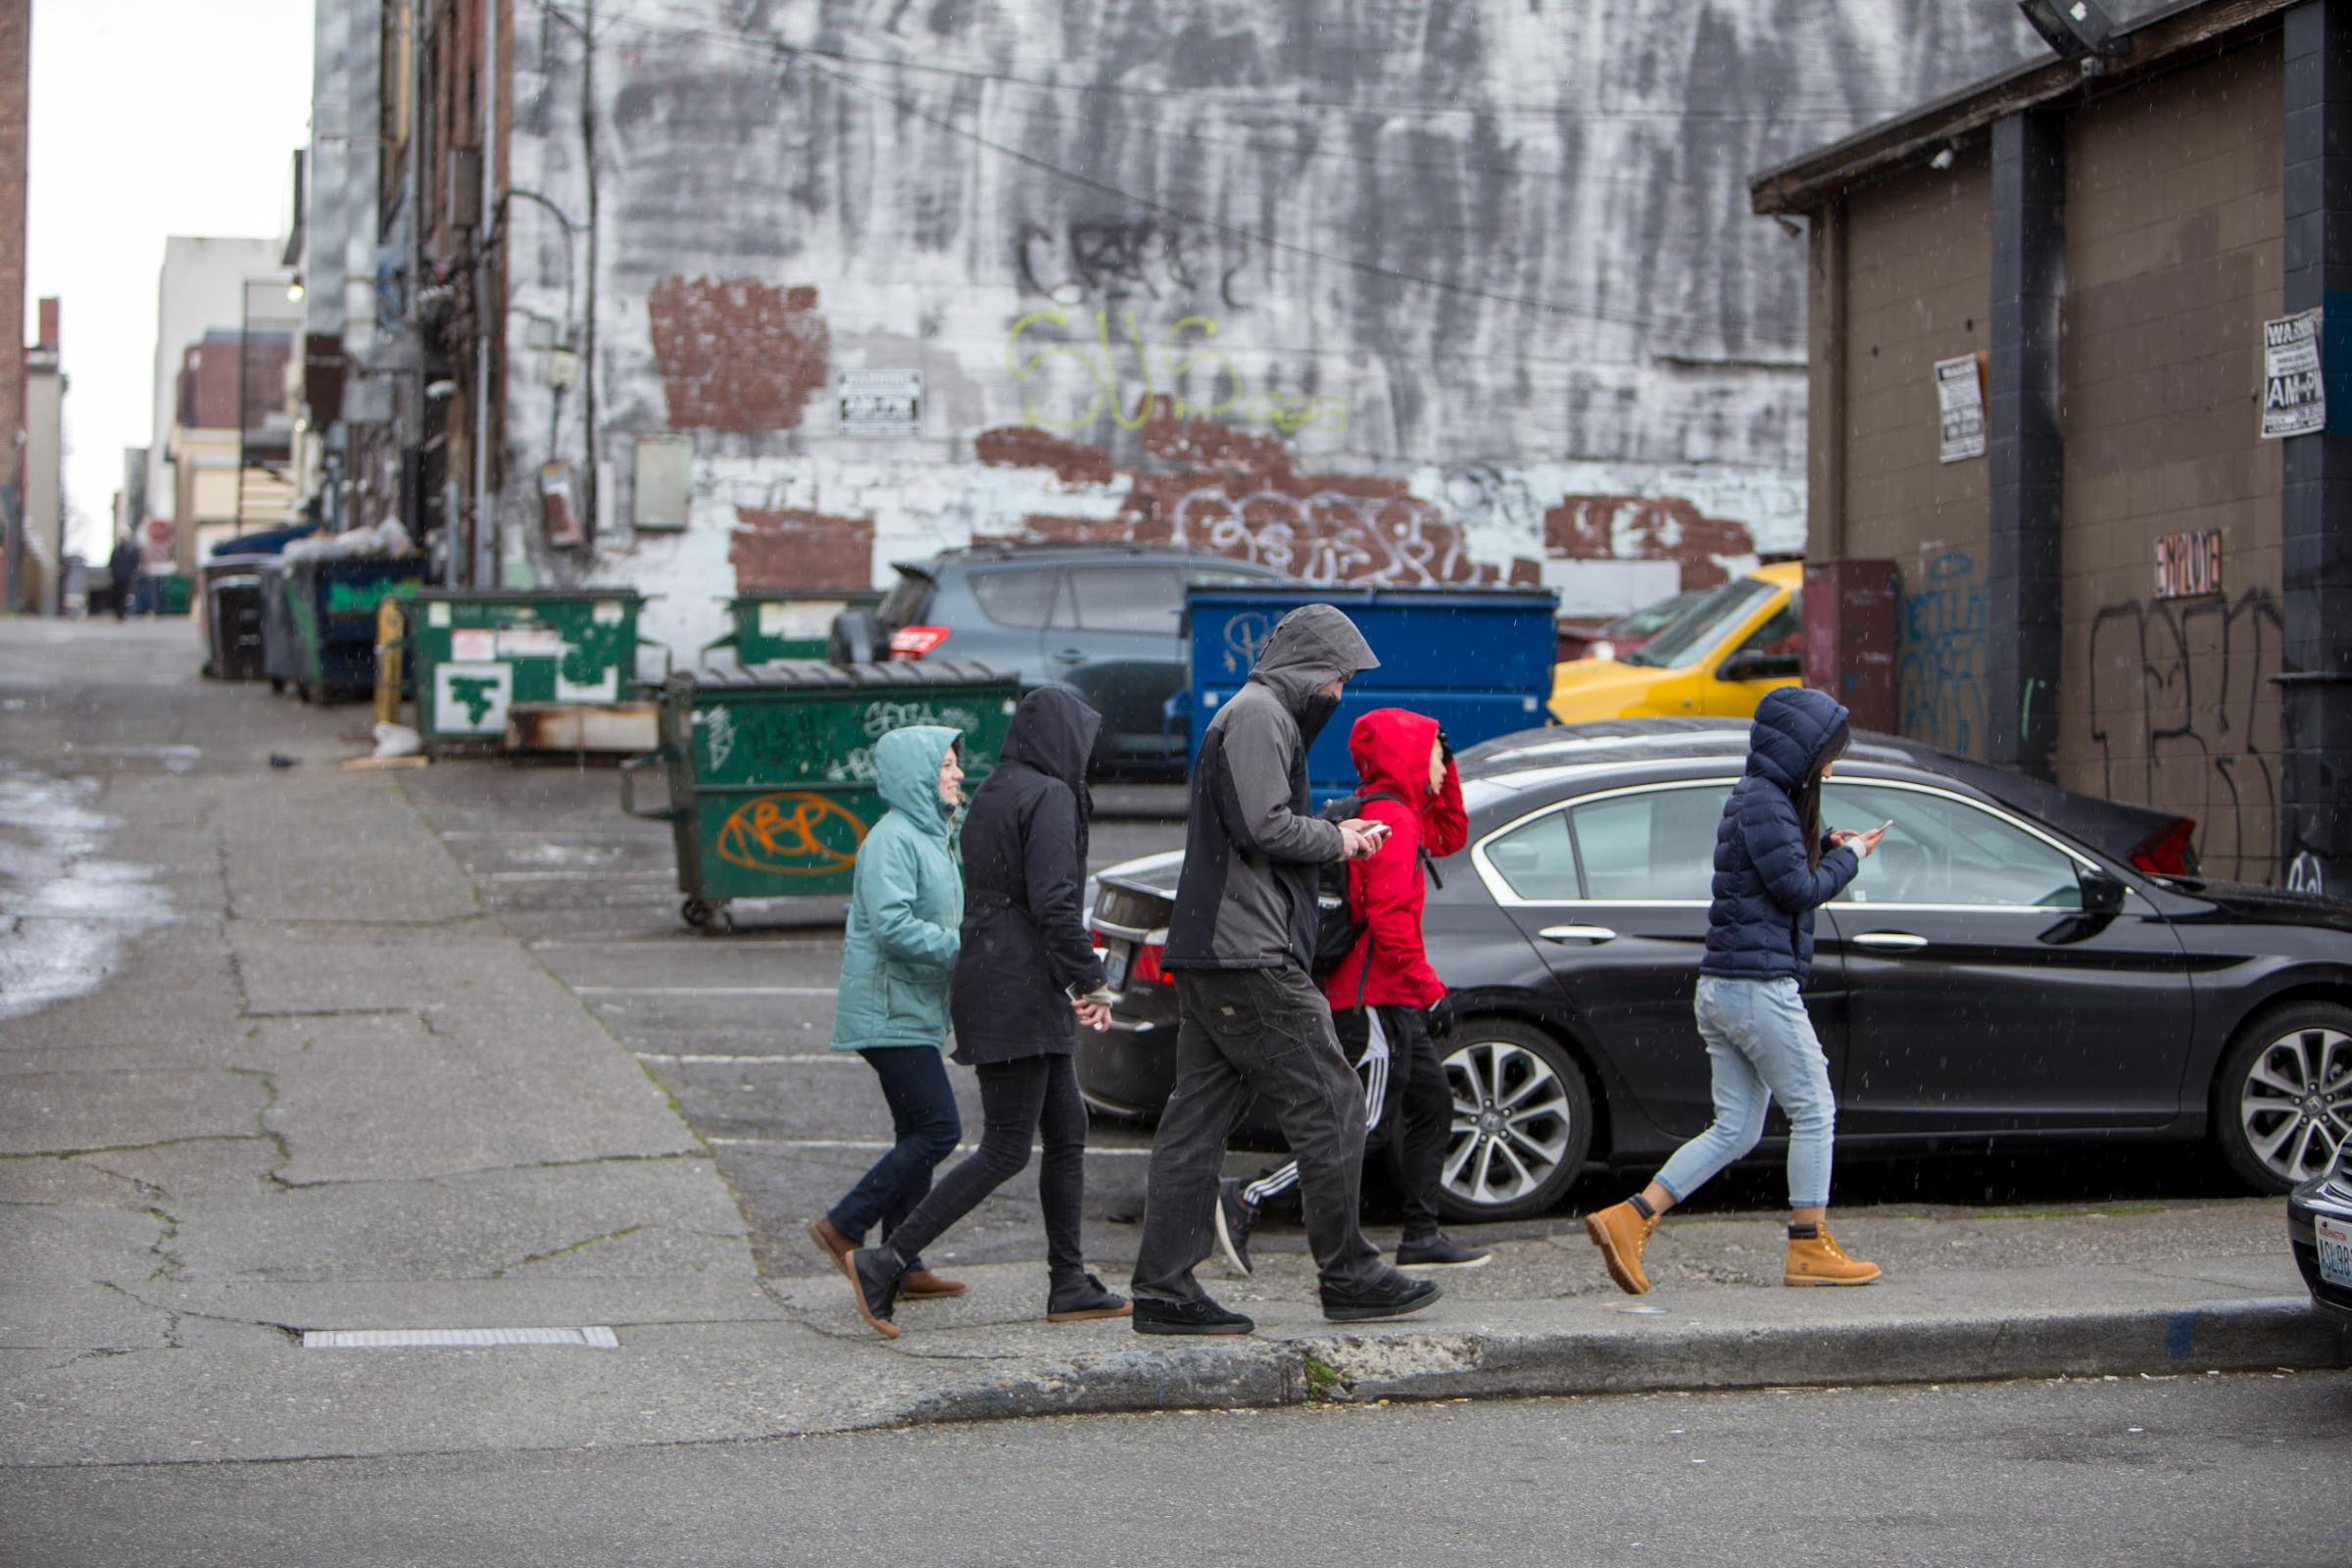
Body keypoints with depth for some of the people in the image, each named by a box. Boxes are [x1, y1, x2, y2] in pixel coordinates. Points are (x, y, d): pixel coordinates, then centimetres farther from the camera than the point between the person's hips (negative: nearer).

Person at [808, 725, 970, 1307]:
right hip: (891, 1013, -10)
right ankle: (844, 1226, -4)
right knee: (938, 1129, -12)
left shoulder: (930, 838, 17)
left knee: (919, 1135, 10)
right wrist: (964, 950, -21)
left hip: (916, 1013, 10)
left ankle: (903, 1266, 13)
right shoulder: (892, 839, -15)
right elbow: (892, 926, -24)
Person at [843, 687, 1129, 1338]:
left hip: (987, 981, 10)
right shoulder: (1049, 797, -12)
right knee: (1006, 1150, -7)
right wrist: (1090, 981, -10)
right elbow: (1052, 901, -21)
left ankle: (1069, 1286, 17)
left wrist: (1072, 981, 20)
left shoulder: (992, 794, 16)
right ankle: (886, 1264, -10)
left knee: (1067, 1129, 14)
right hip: (1019, 990, -10)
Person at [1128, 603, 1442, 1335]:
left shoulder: (1250, 716, 25)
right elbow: (1265, 827, -19)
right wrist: (1336, 840, -3)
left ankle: (1165, 1289, 5)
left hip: (1207, 959, 11)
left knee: (1196, 1120, 6)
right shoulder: (1258, 717, -9)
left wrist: (1333, 835, 14)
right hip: (1249, 955, -11)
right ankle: (1349, 1276, 2)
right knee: (1329, 1106, -4)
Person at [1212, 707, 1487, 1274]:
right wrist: (1430, 989, -18)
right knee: (1372, 1127, -11)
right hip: (1377, 997, -11)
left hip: (1392, 999, 11)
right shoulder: (1390, 817, -15)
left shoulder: (1400, 813, 16)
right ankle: (1246, 1200, -15)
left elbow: (1449, 837, 33)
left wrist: (1445, 771, 19)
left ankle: (1422, 1237, 17)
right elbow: (1390, 918, -22)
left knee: (1433, 1109, 14)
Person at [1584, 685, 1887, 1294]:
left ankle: (1630, 1219, 0)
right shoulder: (1765, 804, -13)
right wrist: (1848, 856, 0)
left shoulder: (1757, 799, 18)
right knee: (1814, 1112, 3)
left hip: (1722, 989, 10)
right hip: (1760, 984, -10)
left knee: (1735, 1128, 9)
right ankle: (1810, 1249, 8)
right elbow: (1798, 889, -15)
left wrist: (1831, 849, 12)